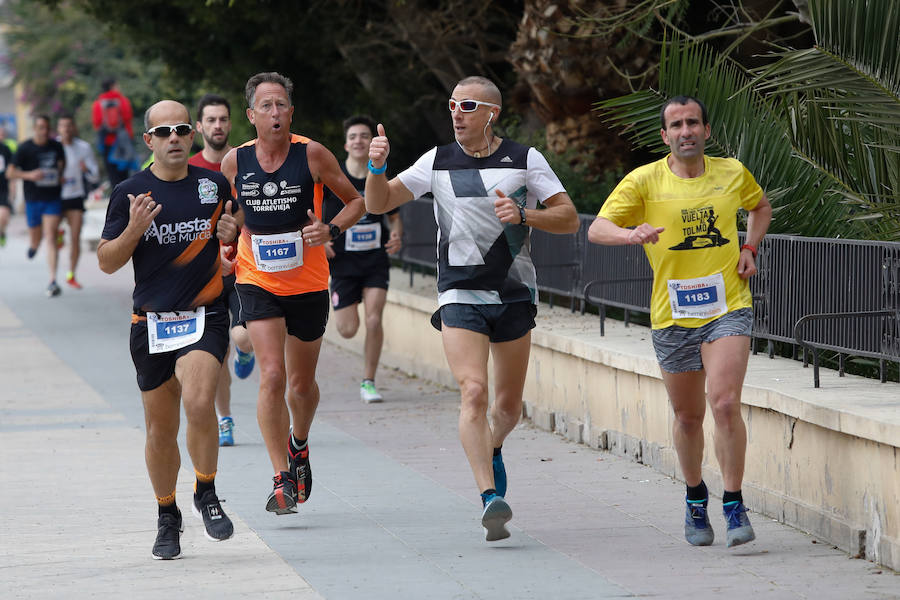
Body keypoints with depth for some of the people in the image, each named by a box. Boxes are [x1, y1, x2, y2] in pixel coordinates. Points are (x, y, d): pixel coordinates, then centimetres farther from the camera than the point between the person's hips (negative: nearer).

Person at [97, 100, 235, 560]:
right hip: (151, 324, 1)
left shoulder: (215, 185, 4)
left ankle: (206, 494, -4)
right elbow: (107, 262, 0)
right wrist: (134, 230, -16)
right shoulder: (130, 193, 0)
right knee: (161, 430, 7)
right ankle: (167, 517, 27)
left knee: (198, 403, -25)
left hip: (205, 317, -1)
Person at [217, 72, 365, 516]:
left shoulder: (312, 155, -9)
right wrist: (227, 230, -8)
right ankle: (282, 479, -13)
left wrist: (330, 229, -17)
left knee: (302, 382, 13)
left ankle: (299, 446, 44)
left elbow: (357, 202, 1)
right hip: (258, 282, 0)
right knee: (272, 376, -17)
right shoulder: (235, 162, -3)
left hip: (308, 284, 0)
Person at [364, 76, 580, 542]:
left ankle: (491, 450, 44)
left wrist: (523, 214, -16)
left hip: (514, 294, 1)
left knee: (508, 405, 9)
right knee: (474, 392, -19)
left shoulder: (524, 160, 2)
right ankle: (490, 498, -24)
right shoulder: (438, 162, 4)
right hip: (460, 294, -1)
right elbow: (378, 204, 4)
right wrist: (377, 167, -16)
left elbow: (569, 219, 0)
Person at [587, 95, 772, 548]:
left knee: (724, 404, -18)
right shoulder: (644, 181, -3)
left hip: (728, 308, 0)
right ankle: (695, 498, 35)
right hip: (673, 316, 0)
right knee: (688, 416, 10)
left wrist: (749, 249, 8)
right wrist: (630, 234, -31)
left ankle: (734, 506, -9)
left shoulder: (733, 174, 4)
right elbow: (596, 230, -9)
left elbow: (760, 207, 26)